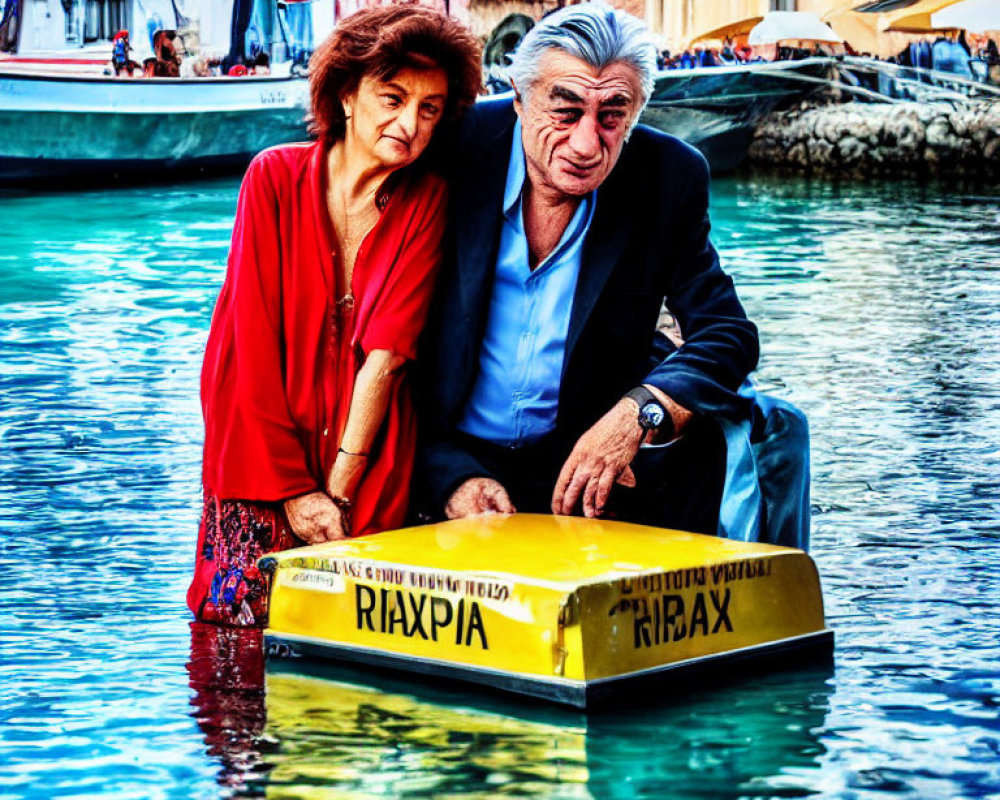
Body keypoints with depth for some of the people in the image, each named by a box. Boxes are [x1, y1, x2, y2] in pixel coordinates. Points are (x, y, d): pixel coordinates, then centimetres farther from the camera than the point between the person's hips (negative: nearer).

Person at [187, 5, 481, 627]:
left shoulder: (428, 201, -2)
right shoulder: (276, 177, -4)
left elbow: (387, 354, -10)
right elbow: (252, 342, -7)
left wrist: (337, 492, -16)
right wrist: (293, 491, -11)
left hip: (368, 466, 0)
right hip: (263, 455, 0)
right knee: (243, 621, -10)